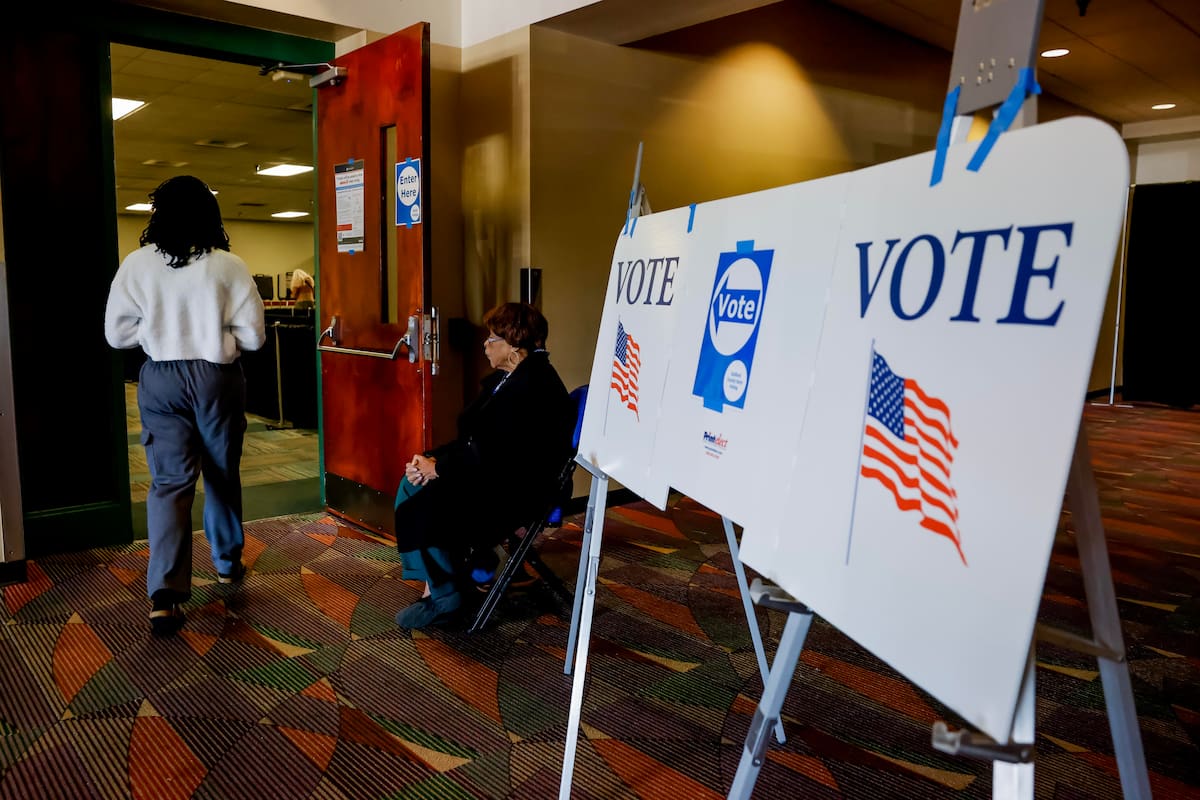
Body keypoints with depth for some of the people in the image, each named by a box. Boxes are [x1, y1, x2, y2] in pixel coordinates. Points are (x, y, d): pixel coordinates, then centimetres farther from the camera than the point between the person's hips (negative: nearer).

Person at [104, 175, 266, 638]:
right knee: (223, 474, 17)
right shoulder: (229, 266, -8)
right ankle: (227, 562, 34)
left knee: (169, 481, 0)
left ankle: (164, 594, -11)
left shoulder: (138, 264, -4)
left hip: (161, 380, 1)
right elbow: (253, 336, -8)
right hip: (218, 378, 0)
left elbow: (116, 333, -1)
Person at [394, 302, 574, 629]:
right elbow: (472, 438, 11)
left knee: (421, 509, -18)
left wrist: (439, 467, -15)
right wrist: (433, 461, -3)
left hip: (517, 489, -10)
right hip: (491, 473, 11)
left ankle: (443, 597, -2)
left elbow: (493, 454, -24)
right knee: (412, 485, 3)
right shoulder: (503, 378, 12)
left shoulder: (534, 386, -20)